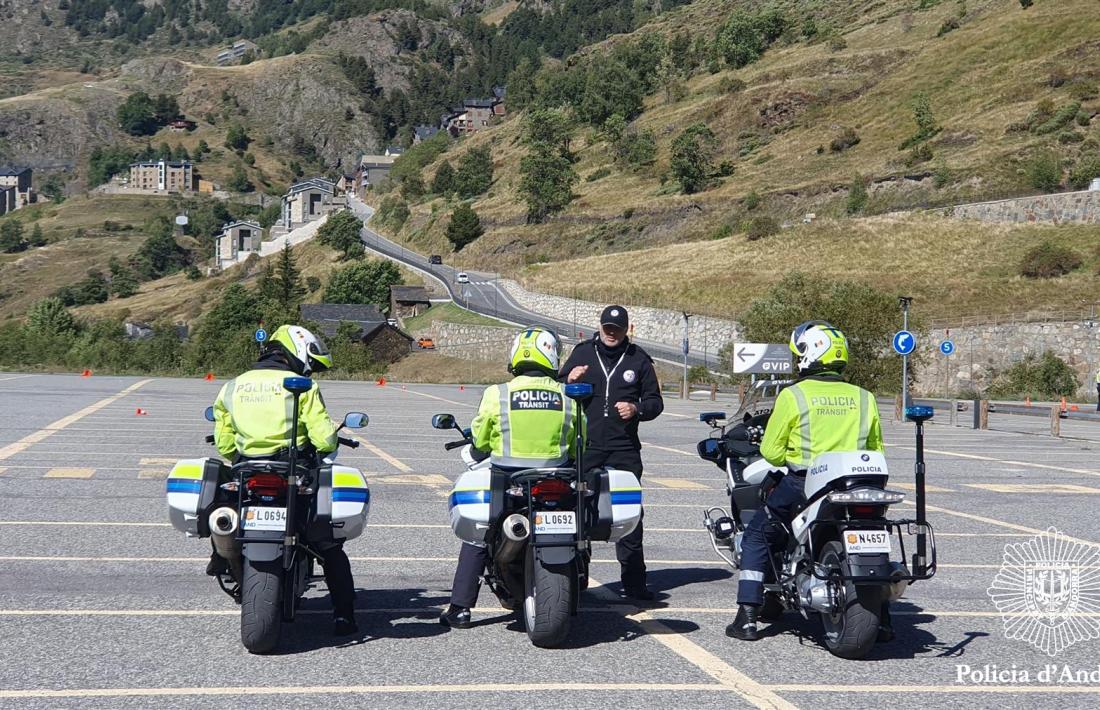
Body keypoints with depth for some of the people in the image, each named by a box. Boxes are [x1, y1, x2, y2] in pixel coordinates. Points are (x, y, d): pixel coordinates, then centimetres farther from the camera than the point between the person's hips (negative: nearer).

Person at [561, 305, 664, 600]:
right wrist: (569, 380, -11)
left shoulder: (638, 359, 11)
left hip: (624, 447, 0)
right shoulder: (582, 353, 9)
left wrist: (637, 409, -7)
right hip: (584, 445, 0)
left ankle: (634, 581, 6)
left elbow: (655, 401, 14)